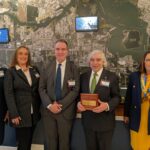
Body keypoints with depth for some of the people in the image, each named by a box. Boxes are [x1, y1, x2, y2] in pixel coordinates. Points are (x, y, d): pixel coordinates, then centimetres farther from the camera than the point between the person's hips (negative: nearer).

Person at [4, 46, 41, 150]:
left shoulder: (34, 70, 11)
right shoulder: (11, 72, -2)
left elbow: (39, 89, 13)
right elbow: (8, 94, -9)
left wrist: (39, 108, 5)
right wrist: (14, 114, -16)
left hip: (34, 113, 4)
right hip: (20, 114, -4)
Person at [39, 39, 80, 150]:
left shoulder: (73, 68, -1)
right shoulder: (47, 67, 5)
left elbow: (75, 90, -6)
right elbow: (41, 88, 2)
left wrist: (61, 105, -14)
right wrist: (49, 105, -11)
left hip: (66, 110, -1)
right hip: (48, 109, 1)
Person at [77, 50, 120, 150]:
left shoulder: (112, 77, -5)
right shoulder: (83, 76, 6)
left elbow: (116, 97, -6)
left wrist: (107, 105, -24)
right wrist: (79, 103, -12)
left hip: (105, 121, -3)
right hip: (87, 120, 3)